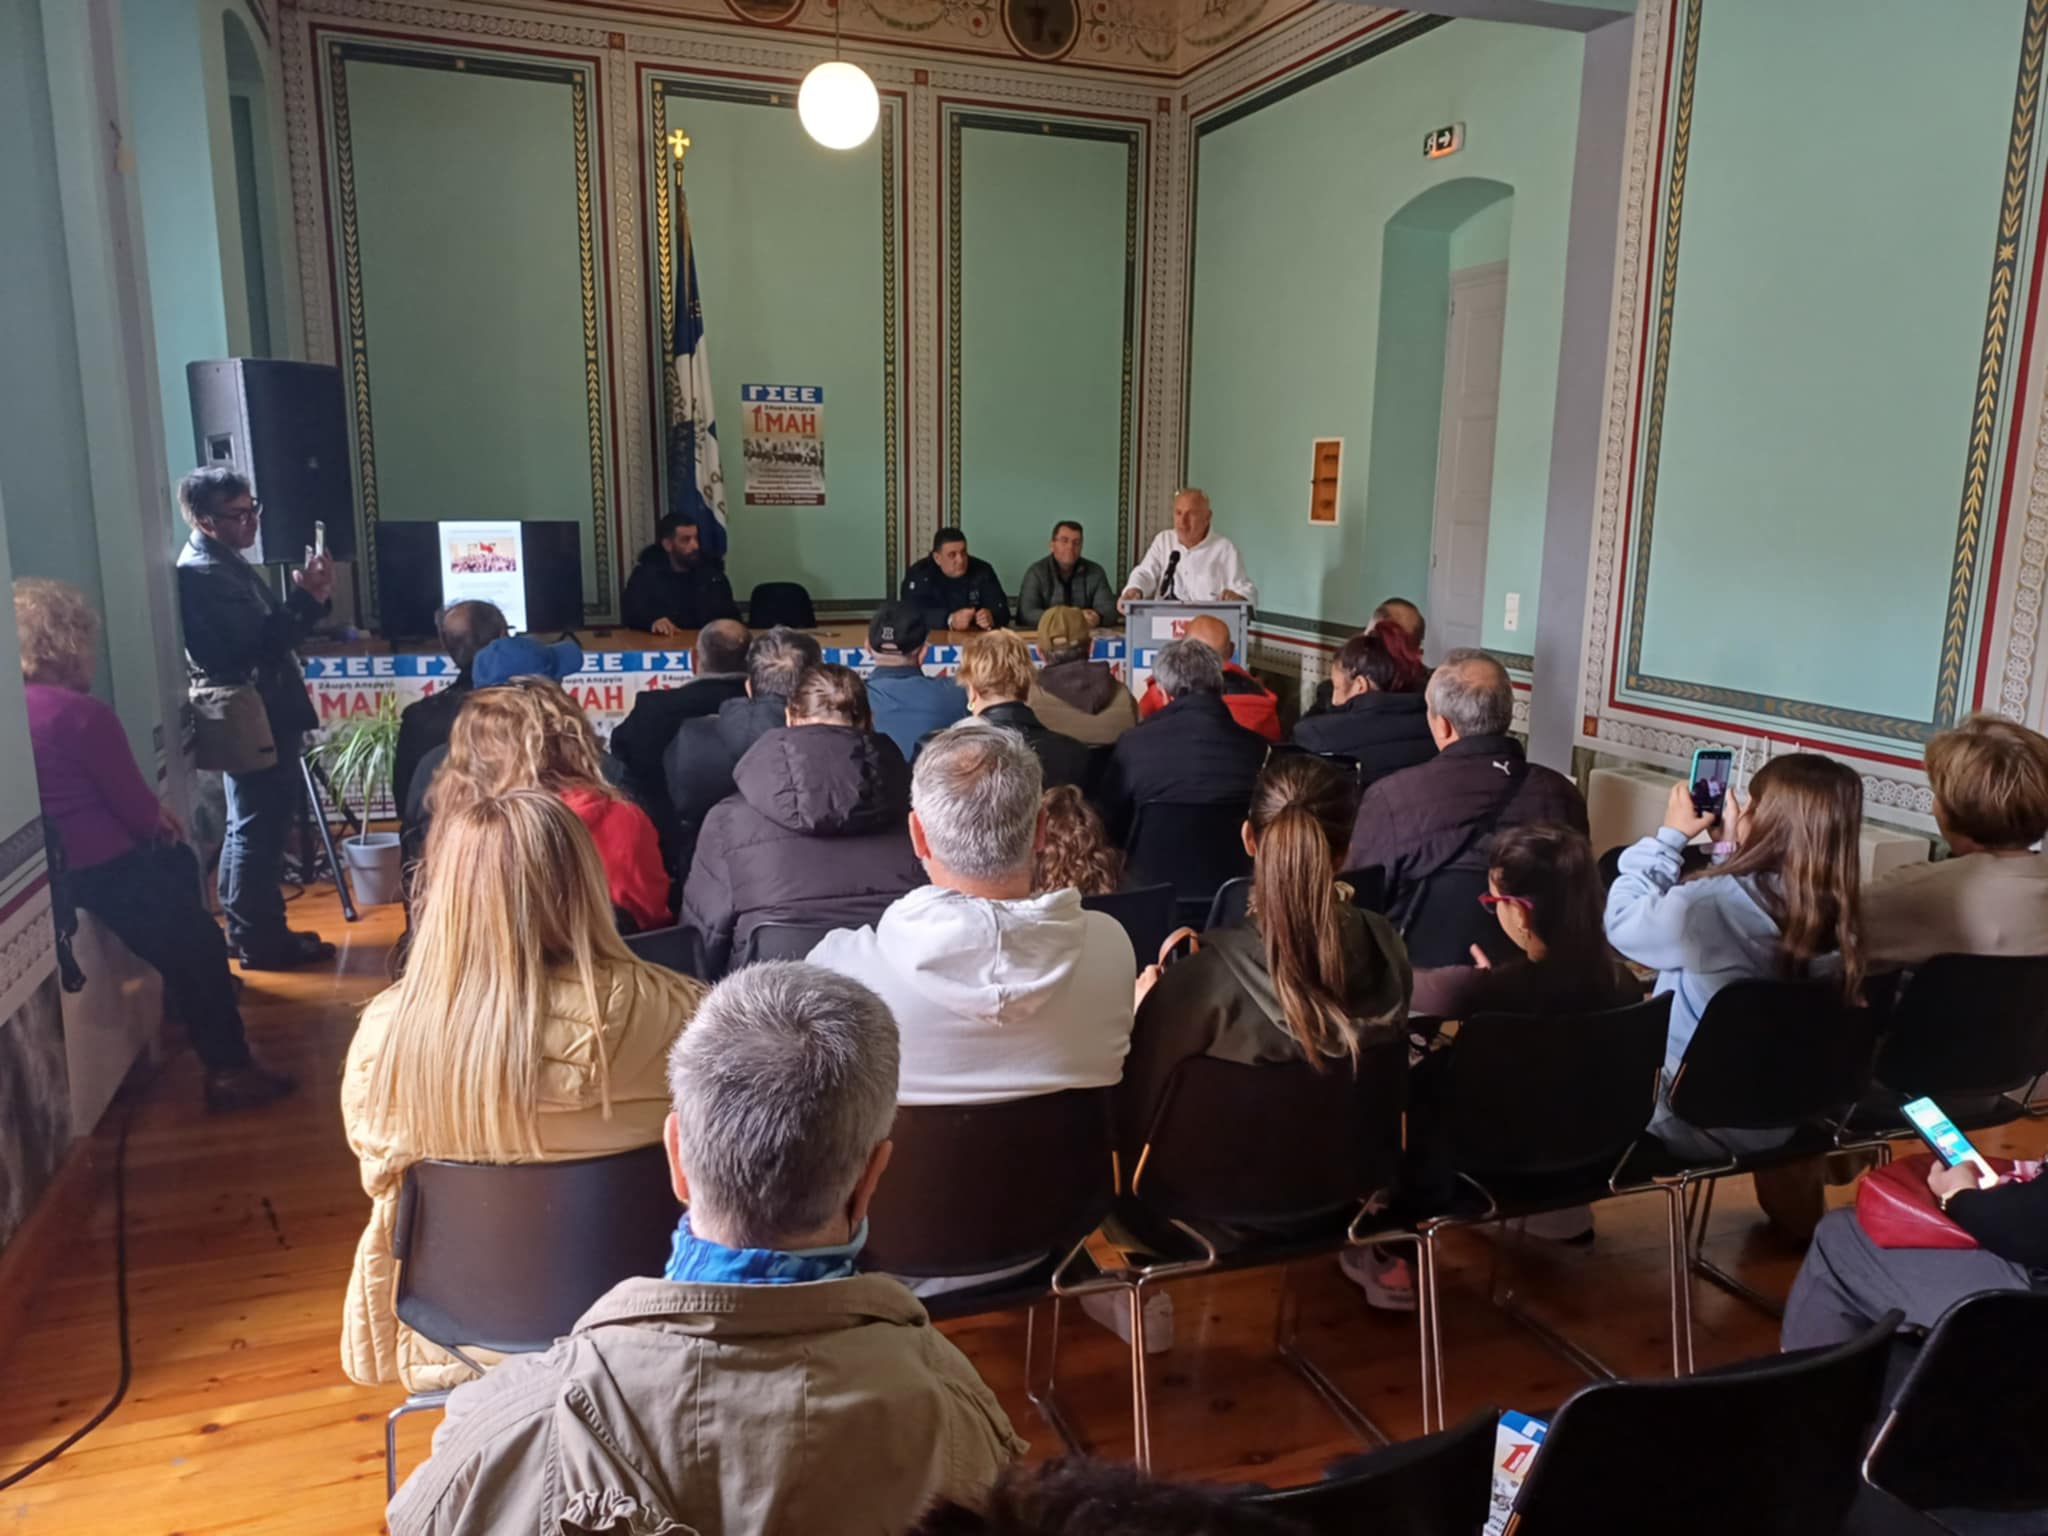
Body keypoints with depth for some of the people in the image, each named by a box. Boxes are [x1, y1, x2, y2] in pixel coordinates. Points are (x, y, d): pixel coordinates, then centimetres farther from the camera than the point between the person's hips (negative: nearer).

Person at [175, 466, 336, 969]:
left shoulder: (227, 562, 14)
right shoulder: (201, 573, -18)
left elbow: (270, 631, 17)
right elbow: (258, 644, -25)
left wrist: (311, 596, 0)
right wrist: (306, 597, -24)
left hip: (265, 715, 11)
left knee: (250, 828, 17)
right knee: (257, 830, -3)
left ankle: (245, 931, 27)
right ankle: (261, 941, 6)